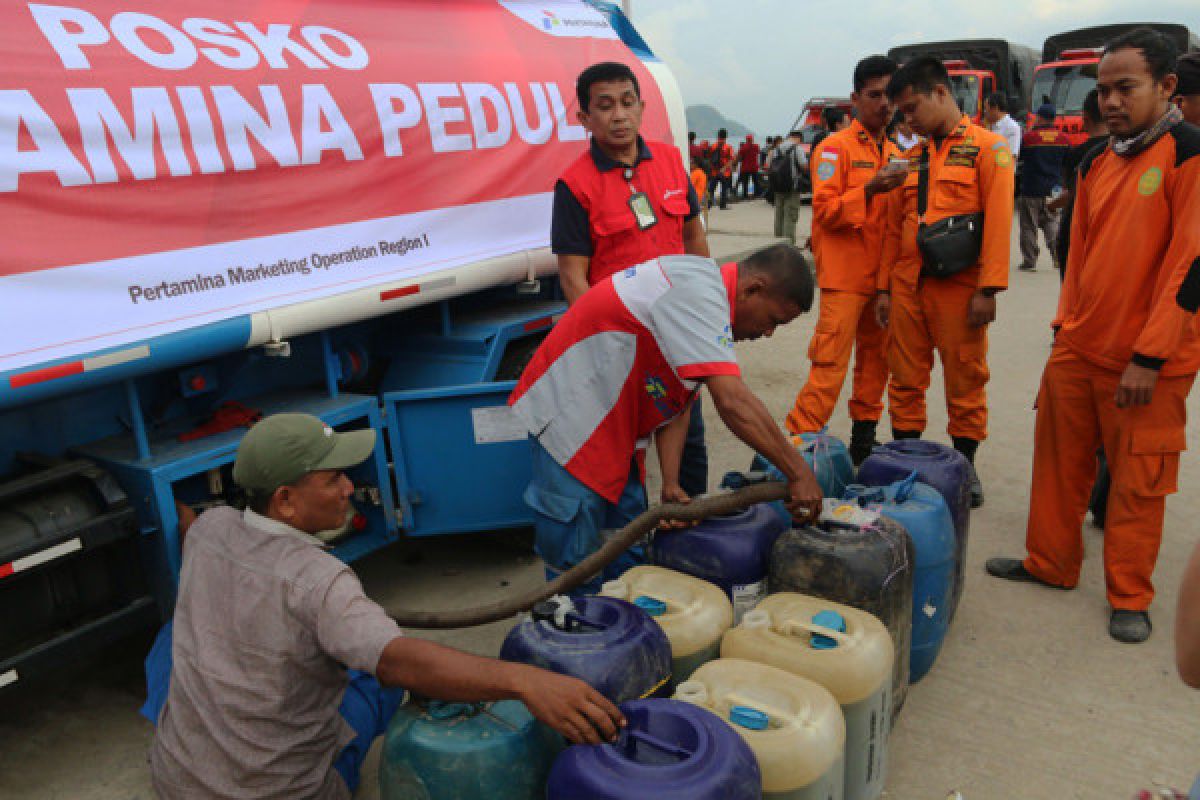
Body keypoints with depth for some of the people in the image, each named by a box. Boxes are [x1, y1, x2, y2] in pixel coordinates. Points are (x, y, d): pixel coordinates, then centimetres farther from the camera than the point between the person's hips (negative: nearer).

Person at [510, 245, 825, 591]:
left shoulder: (709, 302, 8)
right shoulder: (697, 286, -24)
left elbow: (676, 406, 8)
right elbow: (732, 401, -32)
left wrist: (671, 484, -2)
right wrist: (799, 473, -25)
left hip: (614, 431, 10)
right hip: (570, 416, -10)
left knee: (626, 561, 17)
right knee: (577, 567, -3)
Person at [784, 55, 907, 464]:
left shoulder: (894, 153, 18)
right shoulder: (835, 147, -4)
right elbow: (825, 211, -13)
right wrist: (870, 189, -22)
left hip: (882, 275, 7)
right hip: (844, 276, -7)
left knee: (876, 358, 10)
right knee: (830, 363, -12)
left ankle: (863, 436, 22)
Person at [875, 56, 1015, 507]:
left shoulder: (988, 147, -1)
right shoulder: (911, 156, 15)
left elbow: (998, 220, -9)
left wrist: (988, 289, -15)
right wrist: (885, 287, 10)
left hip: (958, 286, -5)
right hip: (908, 284, 5)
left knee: (965, 382, 5)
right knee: (905, 380, 8)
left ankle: (965, 467, 19)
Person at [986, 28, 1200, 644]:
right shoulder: (1096, 164, 10)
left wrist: (1149, 357, -17)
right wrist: (1065, 326, 12)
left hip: (1148, 361, -6)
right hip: (1078, 347, 6)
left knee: (1137, 482, 4)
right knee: (1059, 461, 12)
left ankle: (1129, 597, 20)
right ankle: (1051, 564, 29)